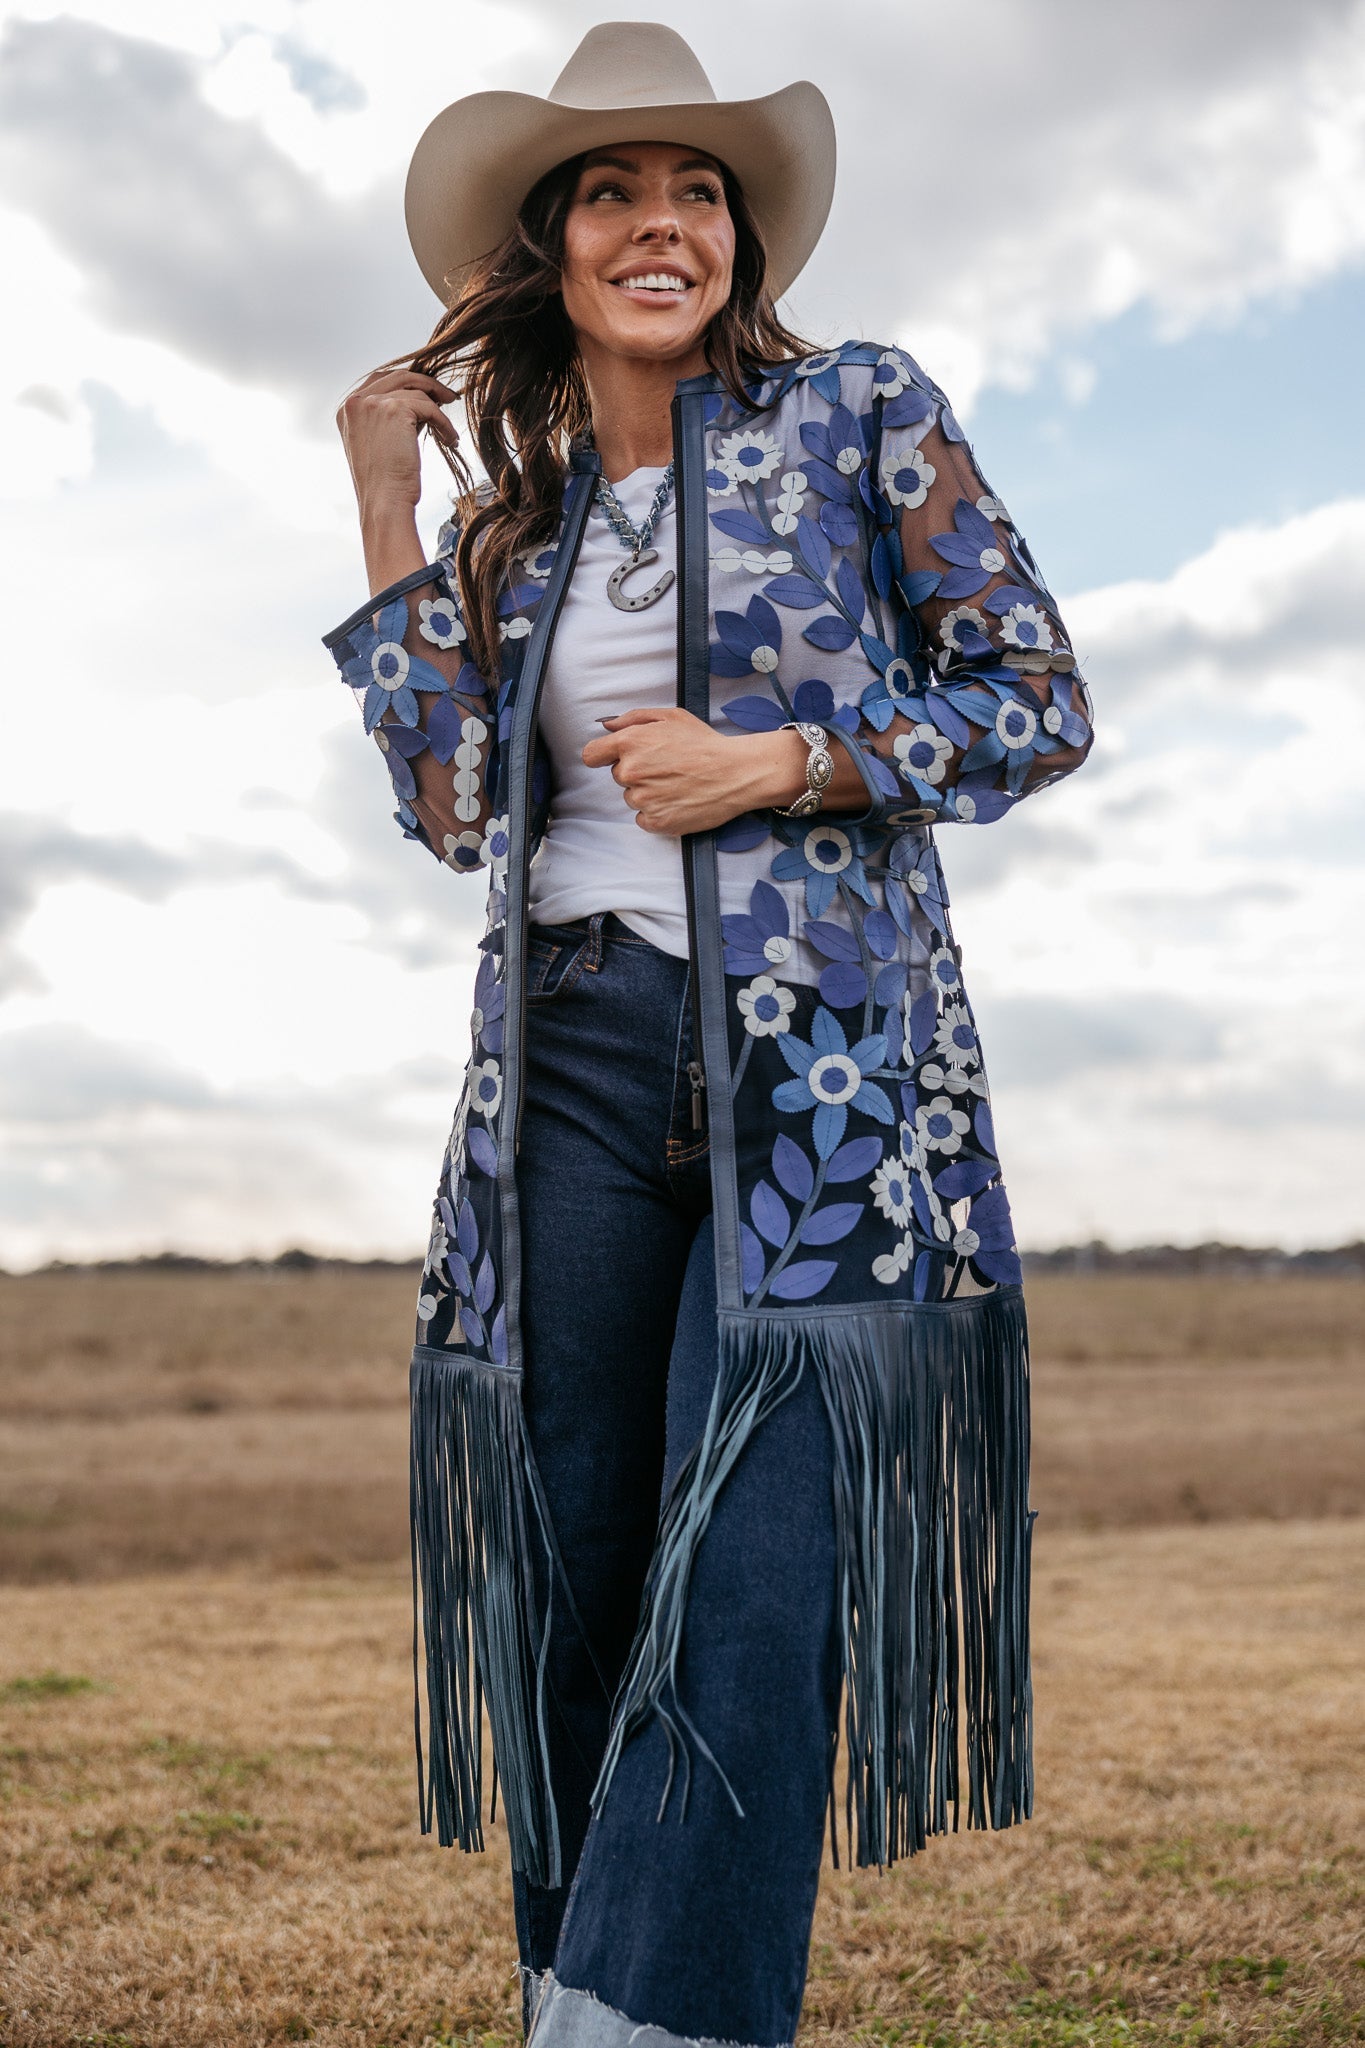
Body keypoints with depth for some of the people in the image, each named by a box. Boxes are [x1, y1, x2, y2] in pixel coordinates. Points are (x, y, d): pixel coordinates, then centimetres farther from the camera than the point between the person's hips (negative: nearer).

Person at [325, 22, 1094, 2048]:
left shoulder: (858, 414, 6)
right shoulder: (515, 518, 18)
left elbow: (1040, 701, 2)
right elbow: (455, 805, 6)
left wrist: (775, 763, -10)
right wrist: (390, 513, 6)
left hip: (822, 1060, -3)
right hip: (574, 1071, 4)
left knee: (752, 1583, -12)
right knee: (572, 1570, 3)